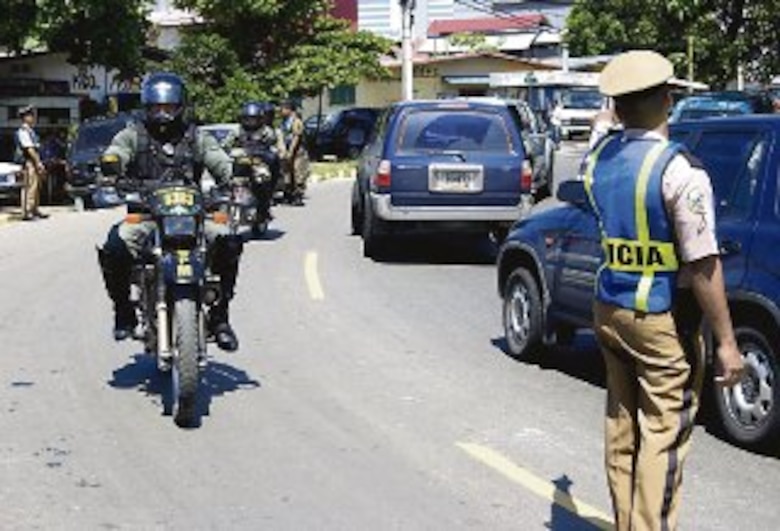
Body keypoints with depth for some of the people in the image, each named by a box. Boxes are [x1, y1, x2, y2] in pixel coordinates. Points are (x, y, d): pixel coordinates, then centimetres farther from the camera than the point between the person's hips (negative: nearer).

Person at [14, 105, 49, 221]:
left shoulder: (31, 131, 19)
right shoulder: (23, 131, -12)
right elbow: (29, 149, -18)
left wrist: (40, 164, 19)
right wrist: (38, 163, -20)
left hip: (35, 163, 10)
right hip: (29, 163, -10)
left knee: (37, 187, 13)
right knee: (29, 187, -11)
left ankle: (35, 211, 20)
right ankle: (26, 212, -11)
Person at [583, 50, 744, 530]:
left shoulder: (598, 160, 1)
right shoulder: (680, 170, -20)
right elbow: (703, 265, -21)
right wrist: (726, 342, -15)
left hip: (609, 310, 7)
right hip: (663, 319, -7)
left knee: (622, 430, 16)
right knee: (664, 437, 1)